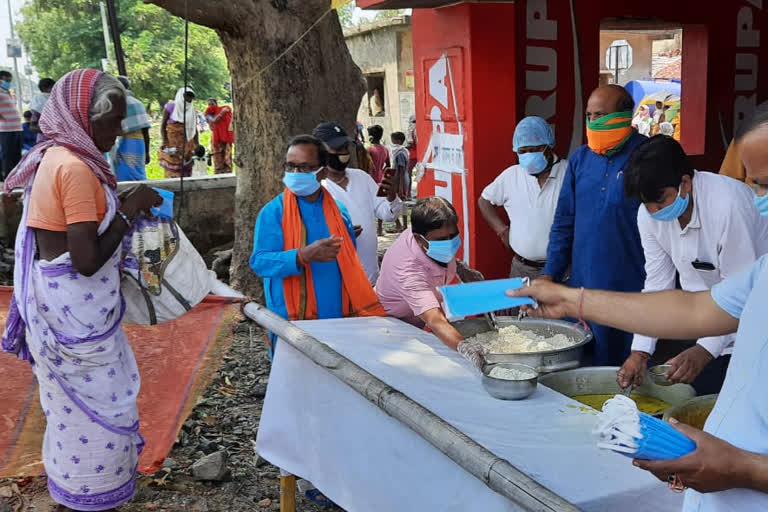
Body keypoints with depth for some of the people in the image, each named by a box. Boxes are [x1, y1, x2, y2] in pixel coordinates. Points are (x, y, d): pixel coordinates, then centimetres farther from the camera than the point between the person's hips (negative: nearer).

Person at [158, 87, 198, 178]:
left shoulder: (192, 111, 14)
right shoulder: (170, 107, 2)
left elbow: (194, 129, 15)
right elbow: (163, 125, -1)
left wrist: (197, 145, 6)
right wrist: (165, 142, -13)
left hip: (187, 145, 4)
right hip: (172, 142, -4)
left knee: (186, 169, 2)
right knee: (173, 171, -10)